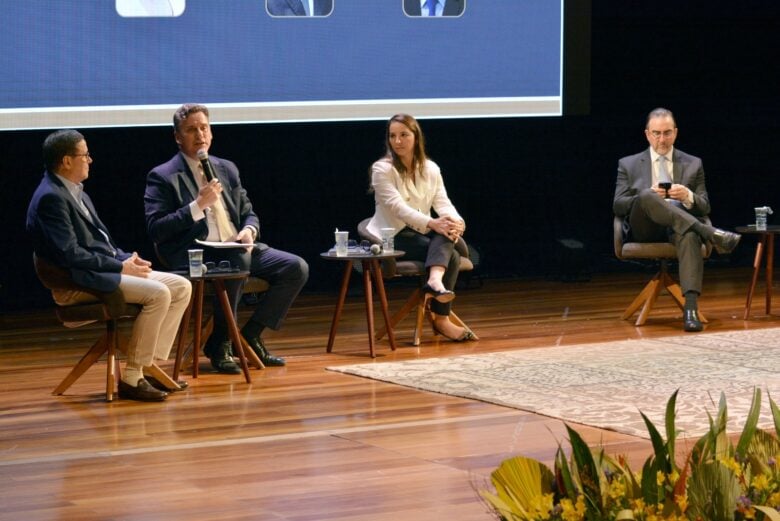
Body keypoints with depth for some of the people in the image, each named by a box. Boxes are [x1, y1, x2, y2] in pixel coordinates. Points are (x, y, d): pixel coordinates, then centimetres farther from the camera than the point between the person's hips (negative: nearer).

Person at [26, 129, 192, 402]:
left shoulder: (76, 192, 17)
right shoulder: (50, 198, -15)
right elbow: (69, 254, -22)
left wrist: (127, 258, 2)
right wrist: (121, 266, -17)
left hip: (103, 270, 10)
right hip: (76, 283, -10)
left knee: (181, 287, 2)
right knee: (158, 293, -26)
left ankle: (151, 365, 2)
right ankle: (131, 377, -19)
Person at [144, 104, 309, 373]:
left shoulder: (227, 169, 18)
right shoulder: (163, 177, -1)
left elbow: (248, 214, 22)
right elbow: (156, 230, -10)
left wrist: (249, 230, -3)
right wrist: (198, 205, -18)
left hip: (236, 248, 6)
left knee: (297, 268, -12)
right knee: (237, 260, -37)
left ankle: (250, 336, -1)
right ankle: (220, 343, -20)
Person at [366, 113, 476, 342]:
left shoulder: (430, 169, 9)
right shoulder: (382, 169, -8)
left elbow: (442, 202, -2)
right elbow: (398, 207, -22)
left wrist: (456, 222, -27)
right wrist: (431, 223, -37)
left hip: (424, 233, 6)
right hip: (394, 236, -6)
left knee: (446, 234, -31)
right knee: (450, 255, -29)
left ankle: (435, 280, -50)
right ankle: (441, 320, -33)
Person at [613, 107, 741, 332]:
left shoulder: (693, 164, 19)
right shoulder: (628, 164, 17)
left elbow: (704, 208, 13)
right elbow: (618, 206, 6)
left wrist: (688, 197, -11)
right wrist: (647, 195, -13)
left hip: (678, 229, 0)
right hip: (644, 230, 0)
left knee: (690, 235, -39)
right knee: (647, 198, -35)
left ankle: (691, 308, -53)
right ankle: (709, 233, -42)